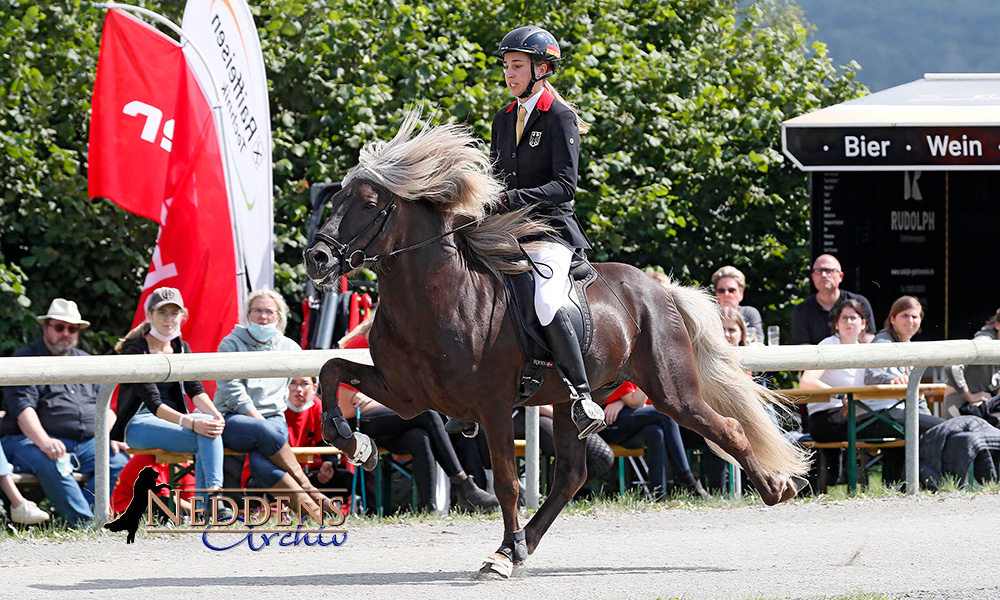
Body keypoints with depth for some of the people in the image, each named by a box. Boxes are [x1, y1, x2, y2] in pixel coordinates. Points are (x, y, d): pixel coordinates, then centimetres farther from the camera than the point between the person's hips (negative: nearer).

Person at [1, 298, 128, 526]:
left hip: (85, 444, 5)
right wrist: (43, 442, -28)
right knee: (52, 465, -39)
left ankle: (78, 520, -32)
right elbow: (23, 407, -11)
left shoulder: (86, 362, 24)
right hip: (31, 441, -5)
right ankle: (87, 524, -42)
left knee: (119, 461, -23)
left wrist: (110, 439, 1)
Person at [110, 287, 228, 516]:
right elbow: (152, 401, -20)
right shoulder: (136, 349, -9)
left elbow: (195, 390, 1)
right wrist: (190, 423, -34)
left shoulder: (181, 348, 13)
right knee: (203, 437, -32)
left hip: (171, 418, 6)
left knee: (209, 424, -30)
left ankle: (213, 493, -40)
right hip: (138, 424, -6)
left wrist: (214, 414, -22)